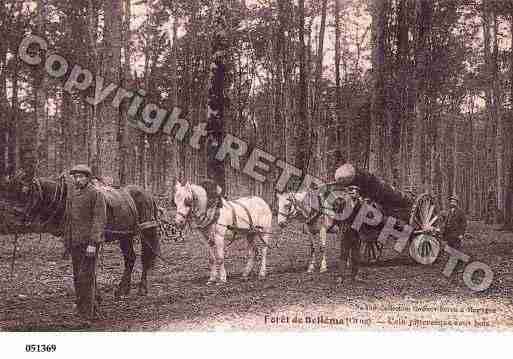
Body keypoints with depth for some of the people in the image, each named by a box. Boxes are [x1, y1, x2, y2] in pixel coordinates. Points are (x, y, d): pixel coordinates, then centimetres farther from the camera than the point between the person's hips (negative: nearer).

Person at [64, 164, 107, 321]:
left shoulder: (96, 194, -9)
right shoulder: (71, 193, 12)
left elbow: (99, 220, -14)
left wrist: (92, 243, -20)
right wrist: (67, 241, 16)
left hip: (89, 241, -8)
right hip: (74, 242, 8)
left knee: (86, 276, -7)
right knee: (78, 277, 14)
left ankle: (88, 313, 0)